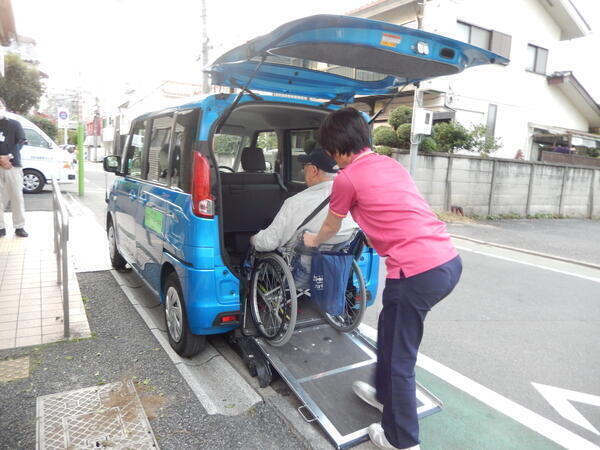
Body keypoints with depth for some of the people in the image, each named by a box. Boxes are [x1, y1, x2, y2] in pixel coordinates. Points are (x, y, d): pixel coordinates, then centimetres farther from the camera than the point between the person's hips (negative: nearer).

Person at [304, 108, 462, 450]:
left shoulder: (347, 177, -3)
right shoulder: (390, 164, 17)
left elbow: (331, 228, 16)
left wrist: (313, 240, 37)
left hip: (419, 272, -9)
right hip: (450, 260, 9)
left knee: (401, 359, 10)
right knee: (389, 328, 27)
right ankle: (385, 394, 48)